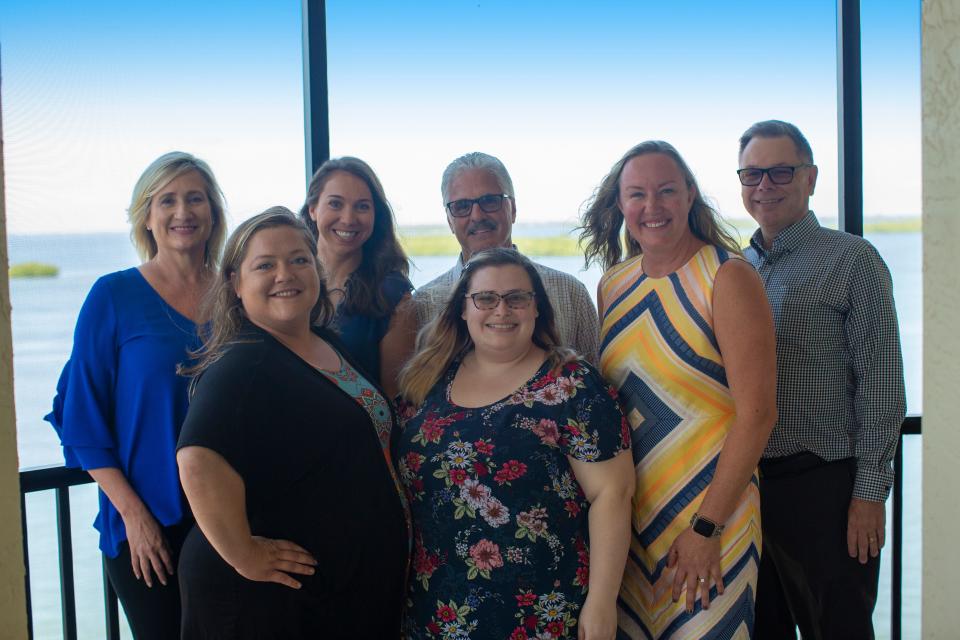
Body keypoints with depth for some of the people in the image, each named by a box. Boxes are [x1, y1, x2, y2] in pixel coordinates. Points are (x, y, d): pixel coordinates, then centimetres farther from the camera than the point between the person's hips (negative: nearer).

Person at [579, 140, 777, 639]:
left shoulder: (728, 277, -11)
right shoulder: (612, 284, 7)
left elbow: (757, 414, -15)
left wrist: (707, 527, -16)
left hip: (711, 506, -5)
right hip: (625, 509, 5)